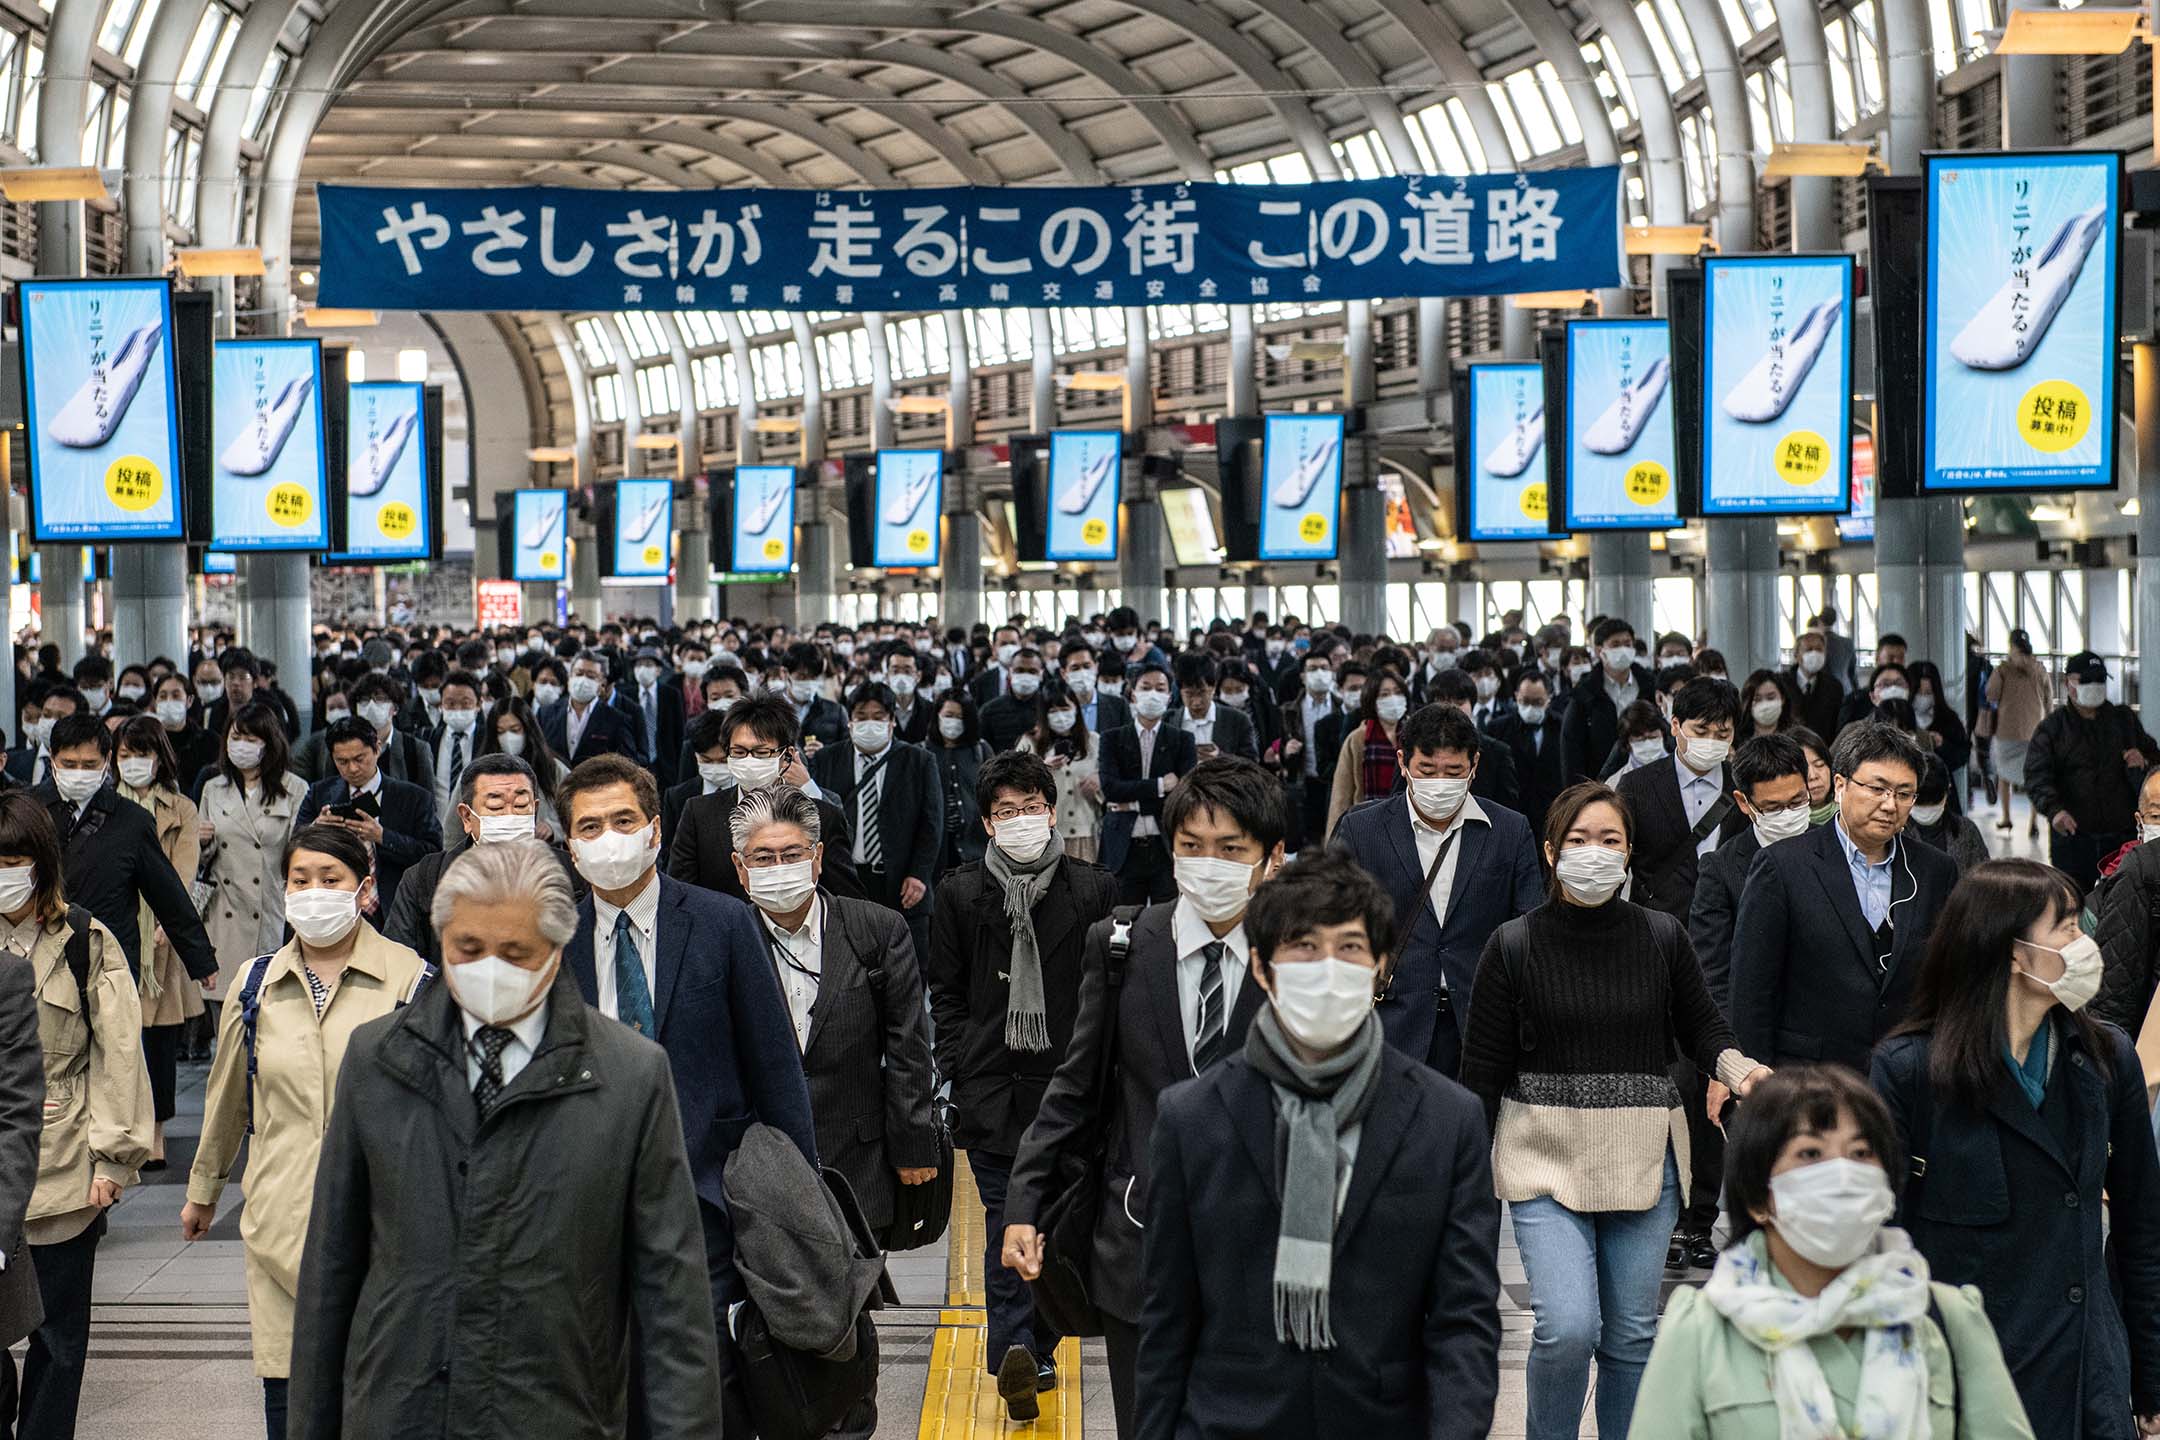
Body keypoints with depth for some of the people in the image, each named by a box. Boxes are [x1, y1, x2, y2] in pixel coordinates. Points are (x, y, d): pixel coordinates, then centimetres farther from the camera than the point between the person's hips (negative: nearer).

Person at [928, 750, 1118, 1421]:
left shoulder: (1091, 889, 4)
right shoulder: (962, 893, 5)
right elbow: (946, 994, 10)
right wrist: (960, 1071, 1)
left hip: (1070, 1085, 1)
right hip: (993, 1084, -1)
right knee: (1006, 1223, -7)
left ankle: (1034, 1347, 16)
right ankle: (1017, 1350, -14)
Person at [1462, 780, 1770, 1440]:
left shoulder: (1662, 936, 1)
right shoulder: (1514, 944, -4)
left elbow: (1701, 1026, 11)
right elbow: (1483, 1067, 0)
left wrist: (1737, 1068, -10)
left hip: (1643, 1158, 2)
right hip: (1546, 1159, -2)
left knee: (1632, 1333, 9)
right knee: (1567, 1328, -14)